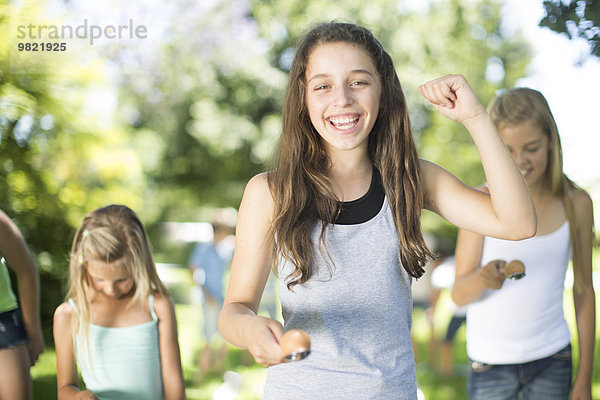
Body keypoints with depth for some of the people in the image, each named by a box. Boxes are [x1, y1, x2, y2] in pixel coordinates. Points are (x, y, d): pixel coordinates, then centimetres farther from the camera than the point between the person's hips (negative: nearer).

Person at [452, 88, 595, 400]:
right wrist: (484, 278, -33)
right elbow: (459, 295, -9)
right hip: (492, 362, -2)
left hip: (553, 359, 2)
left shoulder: (576, 204, -3)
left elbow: (584, 290, 4)